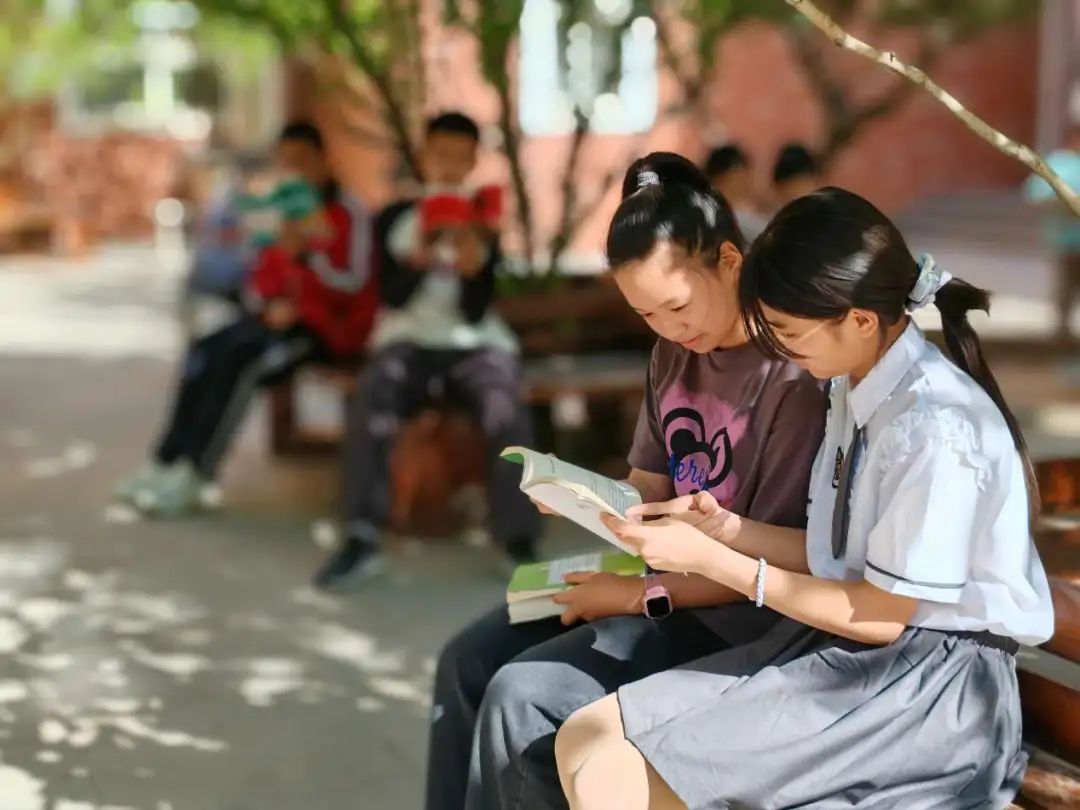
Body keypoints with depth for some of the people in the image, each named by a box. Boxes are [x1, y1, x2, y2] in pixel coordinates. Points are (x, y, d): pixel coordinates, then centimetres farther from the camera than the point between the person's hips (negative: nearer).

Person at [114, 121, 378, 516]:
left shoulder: (348, 213, -6)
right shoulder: (284, 212, 14)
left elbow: (354, 284, -17)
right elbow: (260, 279, 16)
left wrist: (306, 254, -30)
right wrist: (269, 305, -6)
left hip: (328, 324, -7)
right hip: (279, 318, 7)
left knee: (240, 357, -30)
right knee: (205, 351, -19)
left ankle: (194, 476, -29)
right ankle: (167, 463, -22)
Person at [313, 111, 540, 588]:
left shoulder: (484, 223, 9)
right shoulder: (393, 219, 9)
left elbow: (475, 312, -1)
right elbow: (394, 296, -4)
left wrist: (474, 267, -22)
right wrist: (419, 258, -24)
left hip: (474, 344, 0)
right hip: (408, 342, 0)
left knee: (507, 412, -33)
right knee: (370, 403, -33)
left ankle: (521, 546, -30)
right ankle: (362, 541, -33)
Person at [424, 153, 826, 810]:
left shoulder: (795, 375, -22)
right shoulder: (675, 354, 4)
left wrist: (643, 595, -19)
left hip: (732, 614, -9)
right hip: (664, 577, 9)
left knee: (520, 696, -19)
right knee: (467, 662, 2)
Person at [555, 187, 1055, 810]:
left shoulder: (934, 428, -21)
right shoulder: (855, 389, 8)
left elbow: (880, 616, -15)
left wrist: (712, 561, -13)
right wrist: (725, 528, 1)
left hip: (935, 682, -8)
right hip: (851, 650, 9)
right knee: (587, 741, -6)